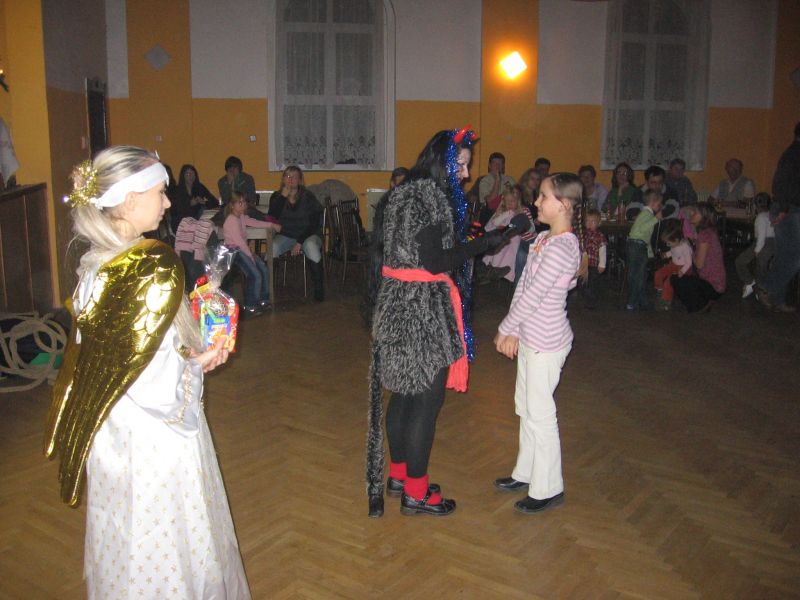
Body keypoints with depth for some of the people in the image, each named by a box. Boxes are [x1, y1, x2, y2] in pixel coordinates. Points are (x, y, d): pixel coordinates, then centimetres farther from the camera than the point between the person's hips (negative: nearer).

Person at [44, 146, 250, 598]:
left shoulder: (95, 263, -1)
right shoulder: (154, 267, -25)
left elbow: (115, 352, 8)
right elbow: (156, 385, -28)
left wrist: (186, 349, 5)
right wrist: (197, 362, -9)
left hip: (108, 436, 8)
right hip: (157, 441, -8)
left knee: (125, 539, 26)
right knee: (168, 546, 12)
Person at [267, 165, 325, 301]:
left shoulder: (308, 197, -6)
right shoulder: (277, 197, 1)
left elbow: (314, 224, -9)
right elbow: (272, 218, -15)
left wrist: (300, 242, -18)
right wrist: (283, 196, -18)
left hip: (308, 235, -2)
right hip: (286, 236, 2)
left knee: (310, 246, -37)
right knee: (272, 246, -29)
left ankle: (319, 289, -25)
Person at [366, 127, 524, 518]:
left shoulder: (407, 191, 13)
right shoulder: (428, 194, -17)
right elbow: (435, 262, -21)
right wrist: (485, 242, -17)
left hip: (400, 303, 10)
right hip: (423, 308, -10)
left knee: (406, 391, 17)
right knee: (428, 397, 0)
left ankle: (399, 474, 30)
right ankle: (415, 492, 11)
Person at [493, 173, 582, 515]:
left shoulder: (561, 248, -22)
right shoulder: (543, 238, 7)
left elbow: (533, 295, -21)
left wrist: (505, 330, -10)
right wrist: (513, 330, 4)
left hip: (546, 343, -9)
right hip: (530, 338, 9)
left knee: (540, 414, 1)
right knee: (526, 407, 19)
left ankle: (548, 489, 15)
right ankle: (526, 473, 35)